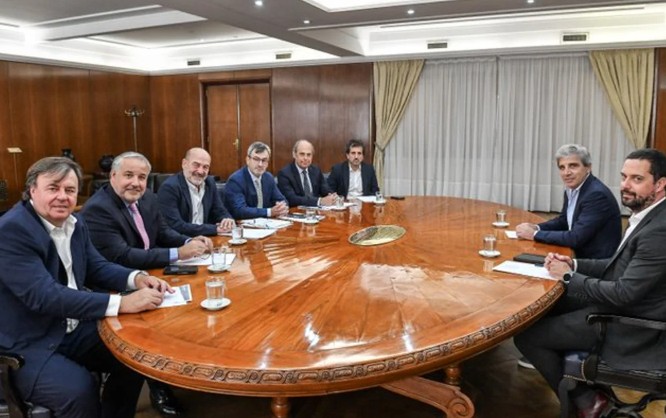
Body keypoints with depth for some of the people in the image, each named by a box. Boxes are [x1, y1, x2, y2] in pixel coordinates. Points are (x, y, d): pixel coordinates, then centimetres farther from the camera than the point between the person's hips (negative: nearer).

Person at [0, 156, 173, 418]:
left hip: (73, 329, 8)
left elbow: (96, 267, 12)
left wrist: (136, 278, -10)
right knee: (80, 391, -28)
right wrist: (122, 303, -34)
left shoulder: (75, 222, 3)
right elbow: (44, 296, -29)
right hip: (28, 345, -7)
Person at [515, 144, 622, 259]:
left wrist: (535, 234, -18)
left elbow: (575, 238, -25)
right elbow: (563, 221, 18)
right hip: (580, 256, 7)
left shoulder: (597, 194, -22)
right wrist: (536, 227, 0)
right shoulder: (571, 189, 3)